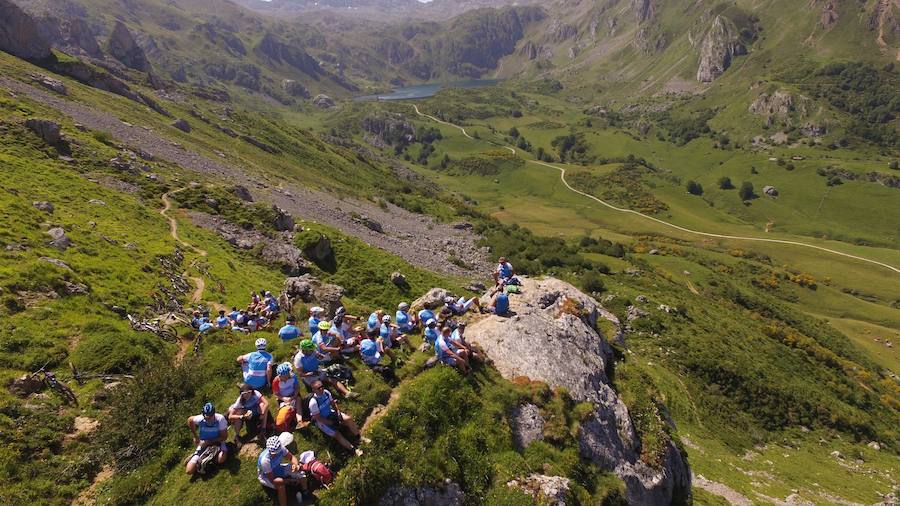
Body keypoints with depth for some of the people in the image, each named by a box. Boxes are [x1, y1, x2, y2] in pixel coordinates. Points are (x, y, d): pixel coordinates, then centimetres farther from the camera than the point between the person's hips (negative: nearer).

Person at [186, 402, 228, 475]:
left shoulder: (220, 419, -26)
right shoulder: (200, 419, -22)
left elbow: (224, 437, -18)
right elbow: (190, 420, 3)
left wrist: (209, 441, -26)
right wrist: (195, 436, 6)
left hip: (217, 442, -2)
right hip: (203, 445, 2)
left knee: (221, 460, -33)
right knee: (189, 471, -10)